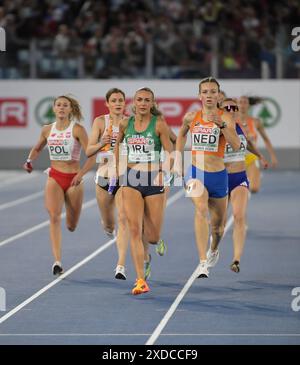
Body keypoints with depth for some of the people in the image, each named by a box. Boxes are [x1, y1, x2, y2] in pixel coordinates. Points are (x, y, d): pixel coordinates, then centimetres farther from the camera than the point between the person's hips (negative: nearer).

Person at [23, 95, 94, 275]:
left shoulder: (78, 129, -9)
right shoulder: (47, 130, 3)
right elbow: (37, 149, 22)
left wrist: (81, 174, -26)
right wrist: (30, 160, 1)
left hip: (73, 179, -2)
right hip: (54, 178, 2)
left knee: (71, 226, 8)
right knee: (54, 216, -21)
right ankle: (57, 262, -25)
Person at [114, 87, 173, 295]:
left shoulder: (159, 124, -5)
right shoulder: (125, 124, 5)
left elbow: (169, 153, -6)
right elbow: (118, 143, 23)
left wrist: (164, 173, -21)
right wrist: (117, 168, 17)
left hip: (153, 179, -2)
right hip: (131, 180, 2)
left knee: (152, 237, 2)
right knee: (134, 229, -13)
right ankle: (141, 280, -13)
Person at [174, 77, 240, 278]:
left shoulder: (225, 118, -8)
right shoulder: (191, 117, 1)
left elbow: (236, 146, -22)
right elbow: (182, 135, 23)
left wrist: (222, 125, -33)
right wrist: (178, 159, 17)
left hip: (218, 176, 0)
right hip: (196, 172, 0)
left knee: (218, 223, 16)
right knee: (201, 210, -28)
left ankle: (214, 249, 52)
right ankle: (203, 263, -34)